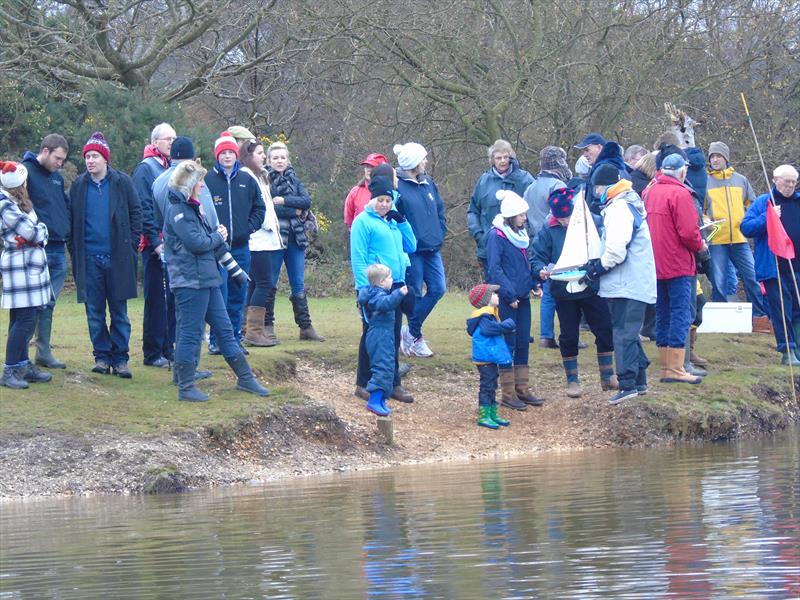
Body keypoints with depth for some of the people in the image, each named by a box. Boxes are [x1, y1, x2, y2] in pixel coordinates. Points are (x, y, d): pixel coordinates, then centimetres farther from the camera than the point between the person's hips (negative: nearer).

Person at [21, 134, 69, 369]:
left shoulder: (57, 177, 16)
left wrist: (67, 234, 14)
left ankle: (44, 352, 15)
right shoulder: (26, 171, -7)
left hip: (58, 250, 7)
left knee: (48, 305, 10)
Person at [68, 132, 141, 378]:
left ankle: (120, 358, 8)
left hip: (117, 257, -2)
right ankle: (101, 356, 13)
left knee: (119, 312, 3)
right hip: (89, 259, 2)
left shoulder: (122, 182, 0)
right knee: (94, 312, 4)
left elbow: (136, 212, 4)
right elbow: (71, 220, 12)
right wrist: (74, 250, 5)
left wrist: (131, 244, -3)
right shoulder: (78, 185, 6)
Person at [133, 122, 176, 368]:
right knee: (157, 299, -4)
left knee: (173, 299, 9)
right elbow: (143, 209, -12)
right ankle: (153, 354, 1)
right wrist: (155, 242, -17)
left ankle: (169, 348, 16)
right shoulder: (145, 169, -6)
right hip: (156, 244, -7)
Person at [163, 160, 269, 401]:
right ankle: (185, 388, 3)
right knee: (190, 333, -4)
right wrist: (218, 237, -3)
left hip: (207, 279, 10)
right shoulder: (177, 211, -14)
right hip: (190, 281, -10)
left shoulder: (192, 208, 17)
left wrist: (217, 235, -2)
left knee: (224, 329, 13)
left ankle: (245, 378, 19)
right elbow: (195, 243, -21)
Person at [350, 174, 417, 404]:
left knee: (393, 337, 10)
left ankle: (393, 383, 17)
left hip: (396, 287, 7)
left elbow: (411, 247, 12)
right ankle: (364, 385, 7)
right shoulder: (363, 222, -6)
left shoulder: (393, 221, 15)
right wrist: (364, 288, -18)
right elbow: (358, 258, -11)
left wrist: (402, 221, 1)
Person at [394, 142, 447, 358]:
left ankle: (410, 332, 13)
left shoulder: (428, 184, 12)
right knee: (415, 294, 0)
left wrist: (440, 235, 7)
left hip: (432, 248, 7)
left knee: (438, 288, 1)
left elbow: (440, 211, 19)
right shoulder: (397, 186, -10)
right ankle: (415, 338, 15)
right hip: (411, 250, -7)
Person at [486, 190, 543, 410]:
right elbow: (495, 269, -16)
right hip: (506, 300, -7)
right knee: (508, 344, -2)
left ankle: (522, 389, 18)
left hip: (522, 297, 7)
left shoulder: (521, 234, 11)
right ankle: (507, 393, 4)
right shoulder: (497, 236, -13)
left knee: (523, 343, 10)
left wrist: (533, 283, 4)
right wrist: (509, 295, -20)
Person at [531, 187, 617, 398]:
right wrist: (541, 270, -26)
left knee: (605, 331, 6)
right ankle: (572, 380, 18)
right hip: (564, 292, 0)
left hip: (592, 288, 1)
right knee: (569, 337, 7)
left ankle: (607, 376, 20)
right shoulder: (549, 230, -7)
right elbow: (536, 257, -4)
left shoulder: (594, 222, -7)